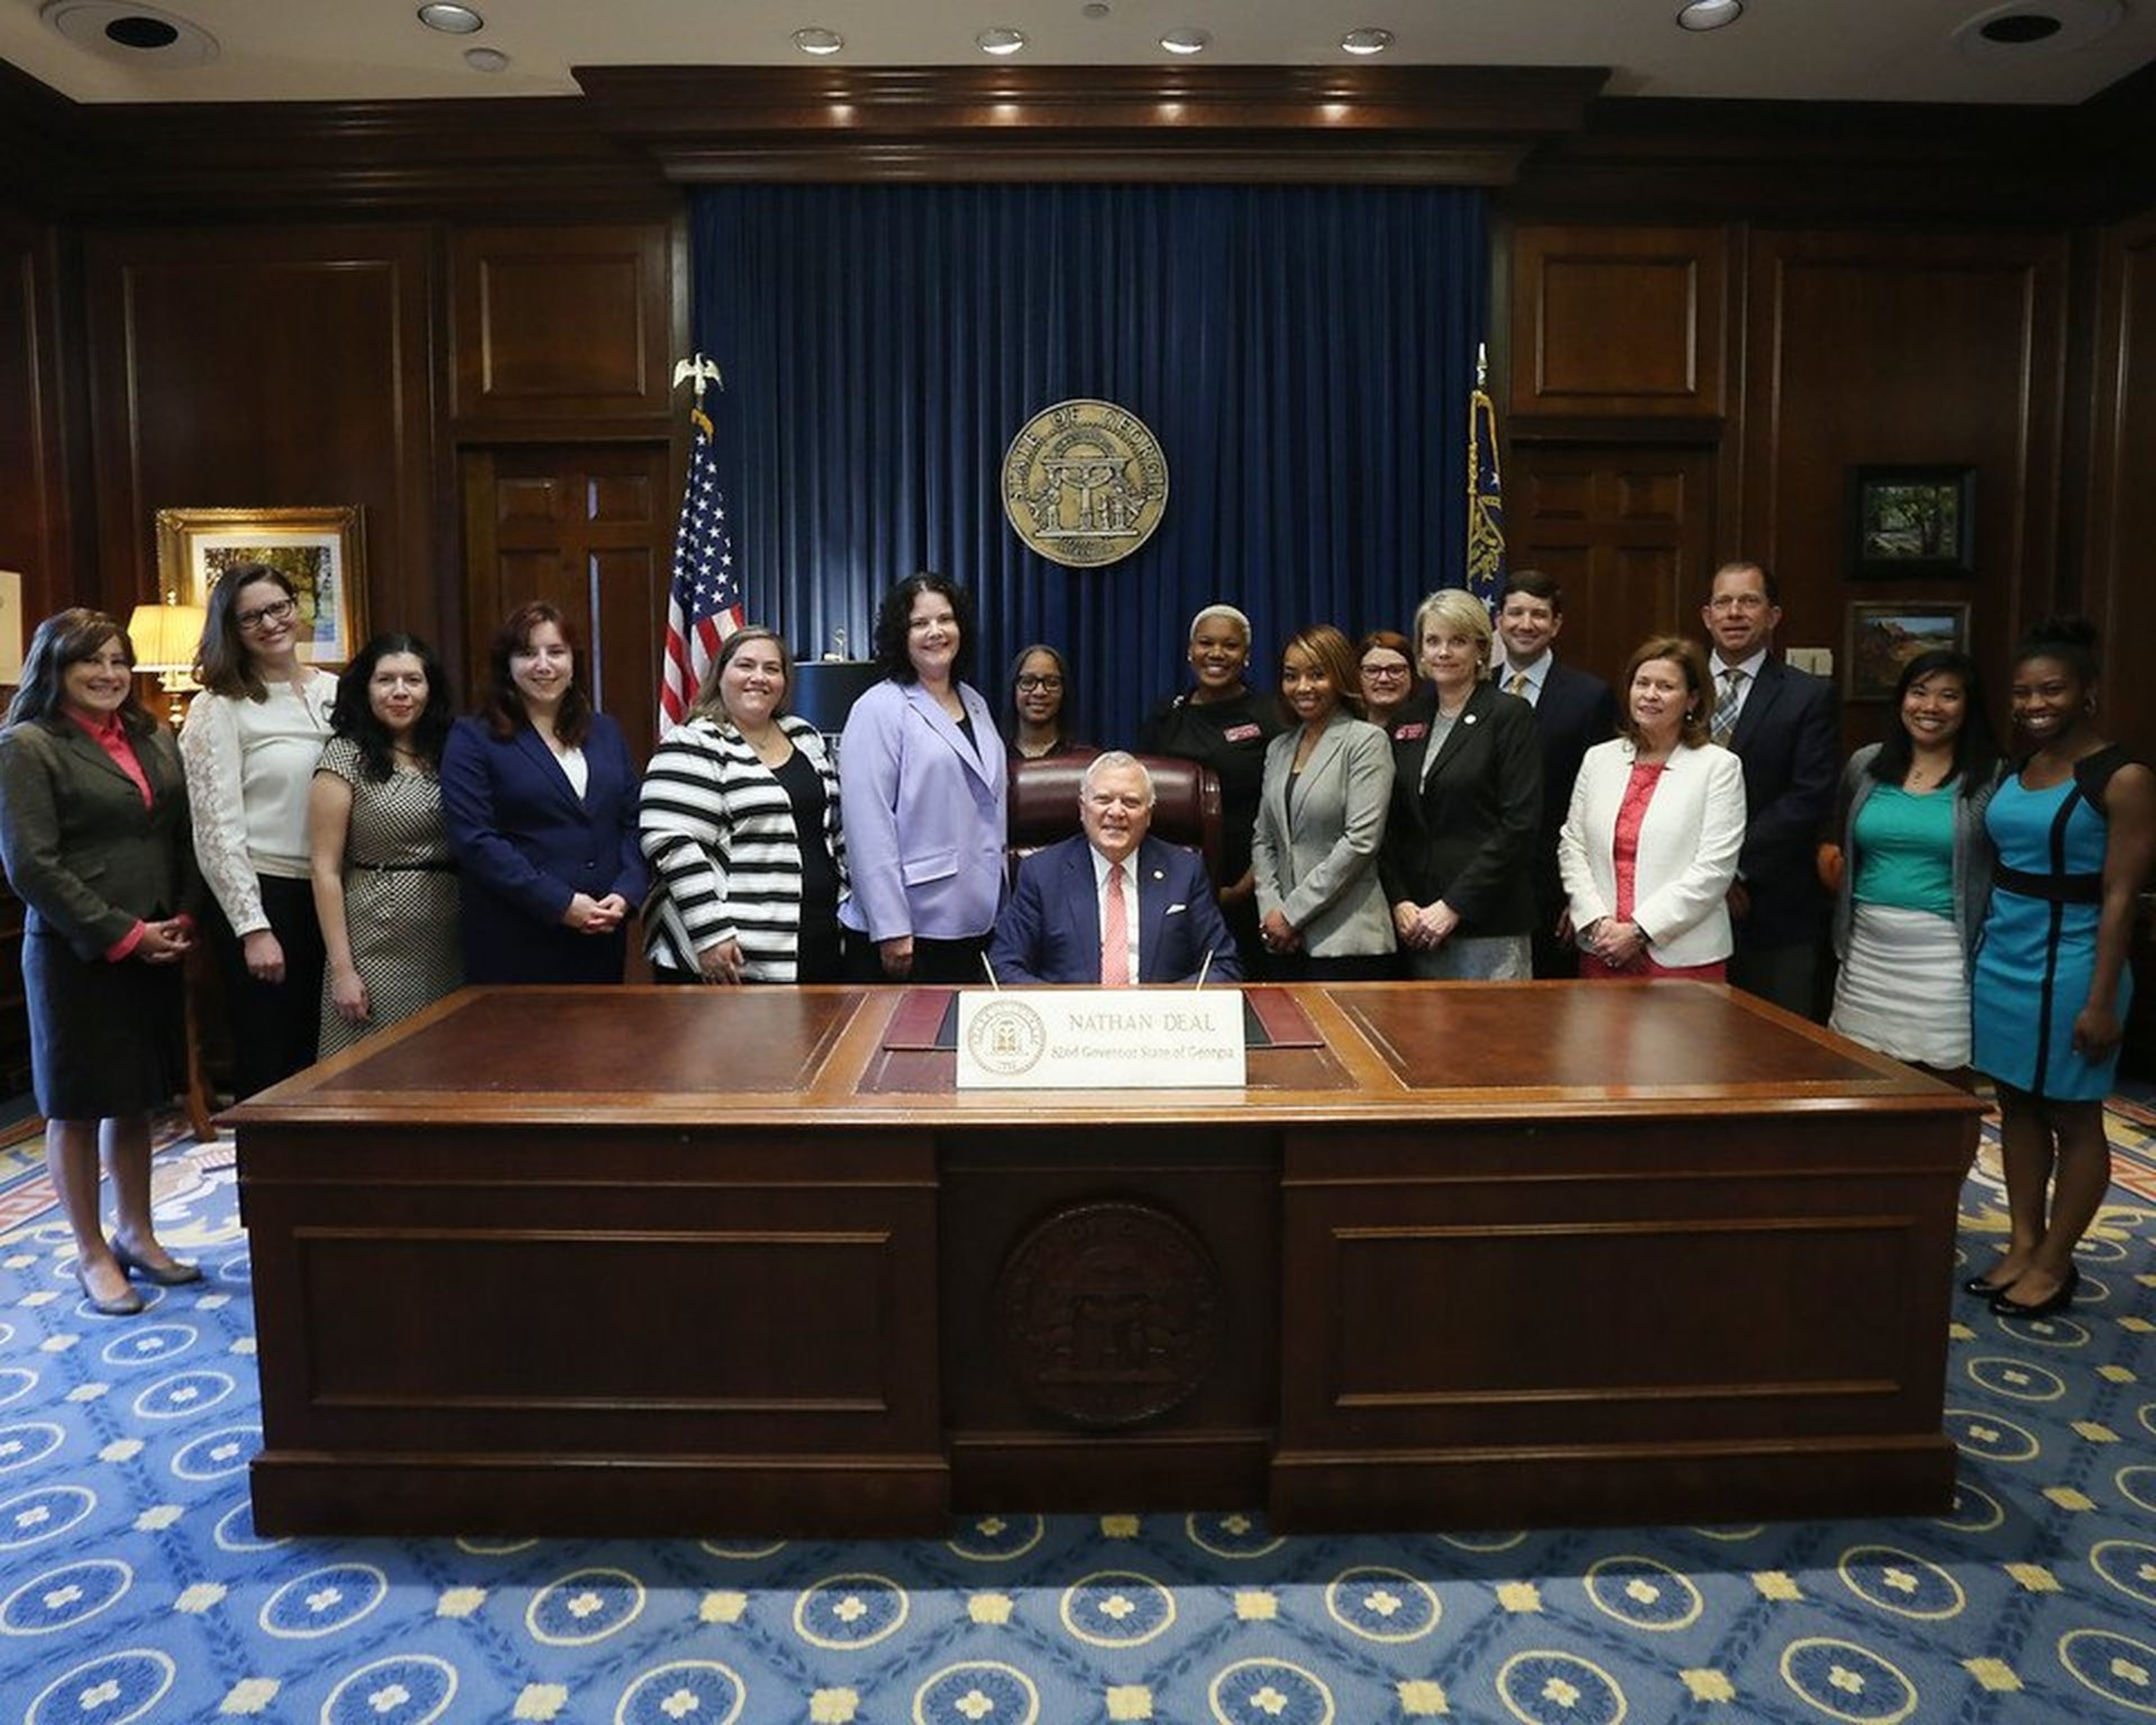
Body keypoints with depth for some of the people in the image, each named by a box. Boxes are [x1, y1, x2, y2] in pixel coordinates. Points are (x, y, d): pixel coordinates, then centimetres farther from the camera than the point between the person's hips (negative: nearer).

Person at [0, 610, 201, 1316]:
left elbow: (182, 838, 14)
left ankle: (136, 1235, 29)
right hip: (75, 954, -5)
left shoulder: (155, 739, 11)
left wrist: (181, 921, 1)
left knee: (136, 1097, 15)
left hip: (156, 951, 6)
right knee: (78, 1106, 6)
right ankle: (92, 1254, 20)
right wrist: (122, 934, -15)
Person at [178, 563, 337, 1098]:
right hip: (262, 894, -4)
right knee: (269, 1064, 3)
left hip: (331, 894, 4)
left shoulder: (335, 692, 8)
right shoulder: (219, 708, -4)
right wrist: (253, 927, -13)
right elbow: (217, 829, -8)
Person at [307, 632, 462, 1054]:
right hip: (378, 947, -4)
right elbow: (326, 870, -6)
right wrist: (341, 968, -10)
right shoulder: (346, 756, -4)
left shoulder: (446, 754, 9)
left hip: (449, 948, 4)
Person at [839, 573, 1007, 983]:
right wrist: (891, 930, -18)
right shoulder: (879, 710, -8)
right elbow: (869, 828, -15)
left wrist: (1003, 906, 16)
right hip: (909, 933, -7)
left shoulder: (975, 704, 14)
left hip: (976, 927, 7)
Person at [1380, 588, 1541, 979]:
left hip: (1488, 924, -5)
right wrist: (1400, 902, -3)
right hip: (1417, 924, 5)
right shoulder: (1407, 723, 13)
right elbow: (1392, 828, 12)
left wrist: (1454, 906, -13)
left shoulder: (1510, 715, -2)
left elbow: (1519, 823, -10)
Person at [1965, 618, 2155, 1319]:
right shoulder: (2017, 769, 8)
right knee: (2017, 1106, 13)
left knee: (2072, 1116, 7)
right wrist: (1982, 951, 7)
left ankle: (2054, 1263, 18)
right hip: (2003, 958, 7)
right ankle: (2022, 1246, 25)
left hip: (2068, 965, -6)